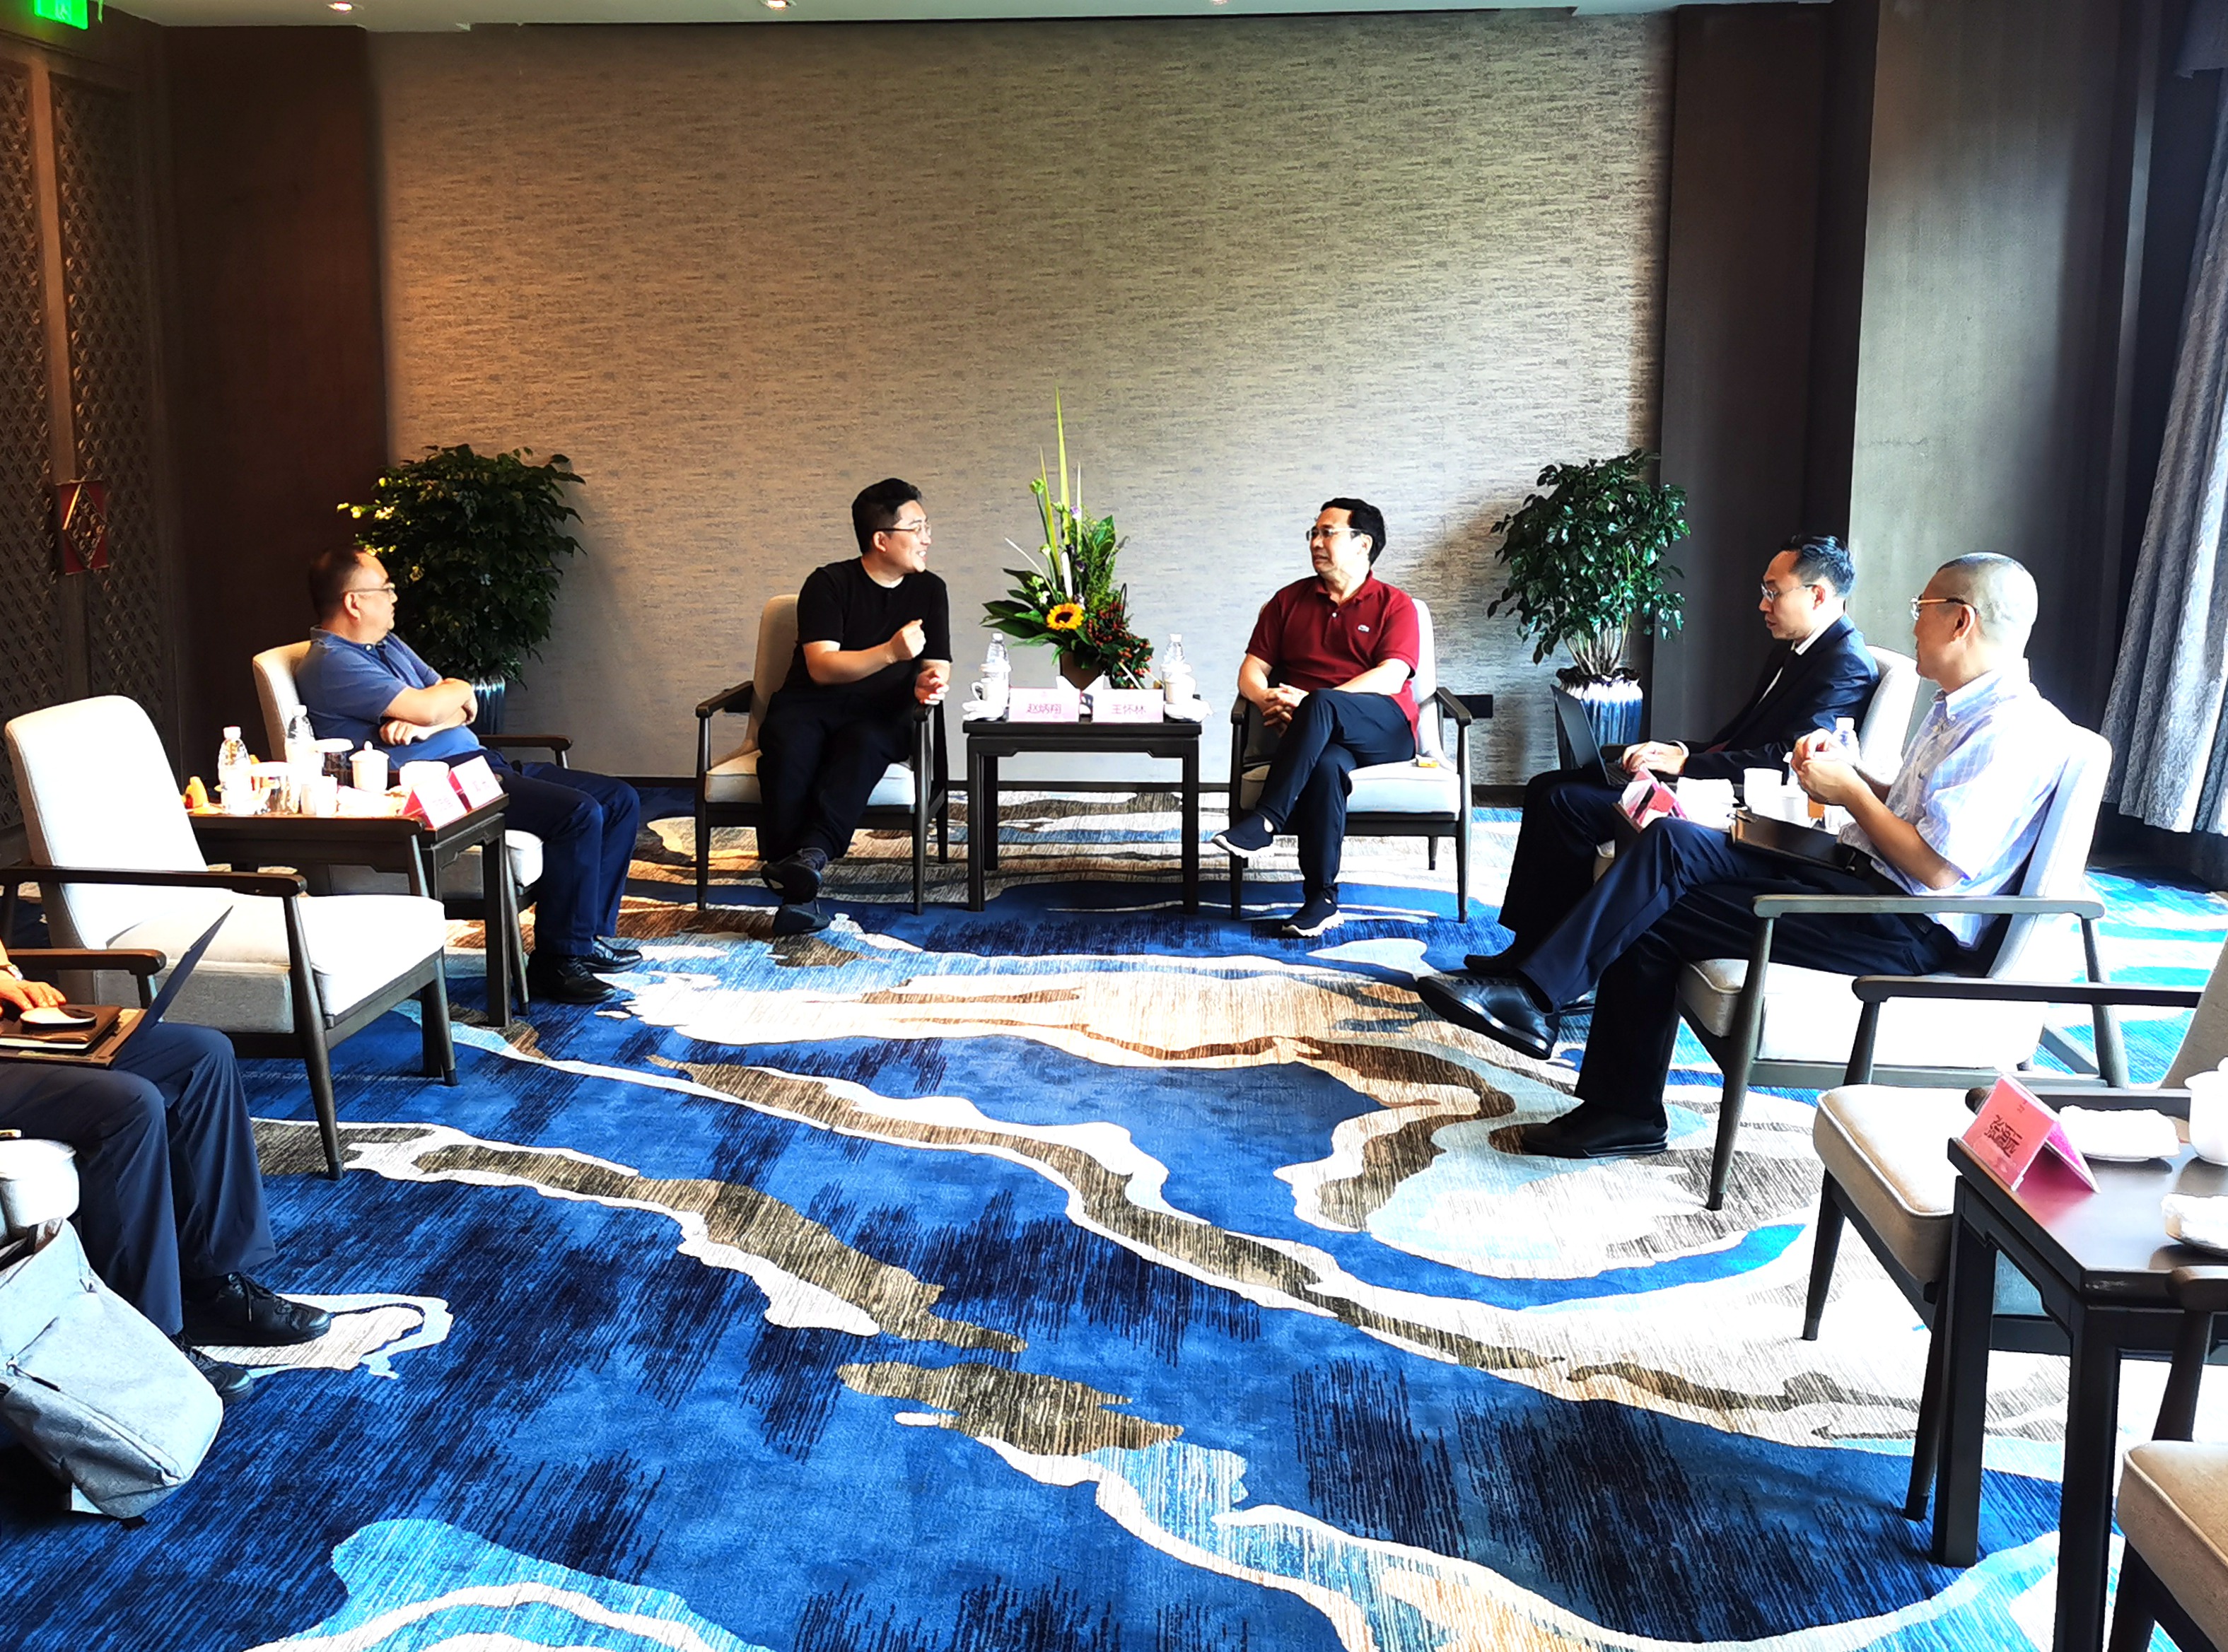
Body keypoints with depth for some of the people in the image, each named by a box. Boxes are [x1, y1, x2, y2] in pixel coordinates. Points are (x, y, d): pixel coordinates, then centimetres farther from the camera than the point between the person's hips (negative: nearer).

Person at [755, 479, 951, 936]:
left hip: (879, 715, 2)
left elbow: (938, 666, 11)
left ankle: (811, 854, -54)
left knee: (863, 745, -36)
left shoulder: (929, 590, 14)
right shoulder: (829, 584, 0)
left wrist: (930, 683, -15)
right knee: (789, 752, -36)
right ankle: (798, 890, -41)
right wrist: (891, 652, -25)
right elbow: (822, 666, -11)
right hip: (808, 706, -2)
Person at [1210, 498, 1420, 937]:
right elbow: (1252, 671, 13)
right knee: (1326, 766, -37)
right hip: (1319, 736, 2)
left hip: (1385, 732, -2)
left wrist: (1310, 701, -19)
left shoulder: (1395, 605, 8)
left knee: (1322, 704, -37)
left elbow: (1391, 677, -9)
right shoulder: (1290, 600, 19)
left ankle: (1264, 822, -37)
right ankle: (1321, 899, -33)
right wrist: (1268, 699, -13)